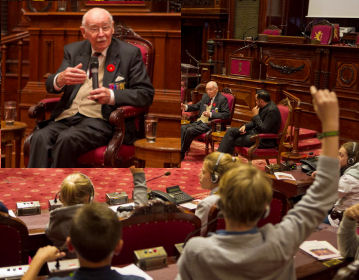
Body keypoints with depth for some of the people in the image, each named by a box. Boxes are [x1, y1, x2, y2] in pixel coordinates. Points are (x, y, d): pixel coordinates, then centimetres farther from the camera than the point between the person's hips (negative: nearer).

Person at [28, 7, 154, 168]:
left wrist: (111, 96, -17)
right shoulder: (73, 50, 19)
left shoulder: (129, 53, 8)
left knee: (66, 139, -32)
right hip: (66, 117, 4)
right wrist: (60, 79, -16)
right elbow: (50, 86, 11)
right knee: (40, 137, -27)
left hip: (101, 119, -4)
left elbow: (146, 94, 1)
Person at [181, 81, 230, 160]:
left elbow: (226, 114, -15)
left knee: (190, 130, -25)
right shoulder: (205, 96, 16)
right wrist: (185, 107, 8)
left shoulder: (222, 99, -6)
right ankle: (179, 150, -17)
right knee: (183, 128, -16)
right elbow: (196, 106, 29)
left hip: (210, 124, -8)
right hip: (200, 121, 8)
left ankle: (182, 154, -15)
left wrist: (211, 114, -24)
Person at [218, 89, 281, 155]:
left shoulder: (272, 110, -23)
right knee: (231, 131, -2)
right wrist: (245, 126, 0)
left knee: (233, 141, -13)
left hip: (265, 140, -10)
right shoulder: (263, 107, 6)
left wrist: (256, 115, -17)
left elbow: (264, 130, -26)